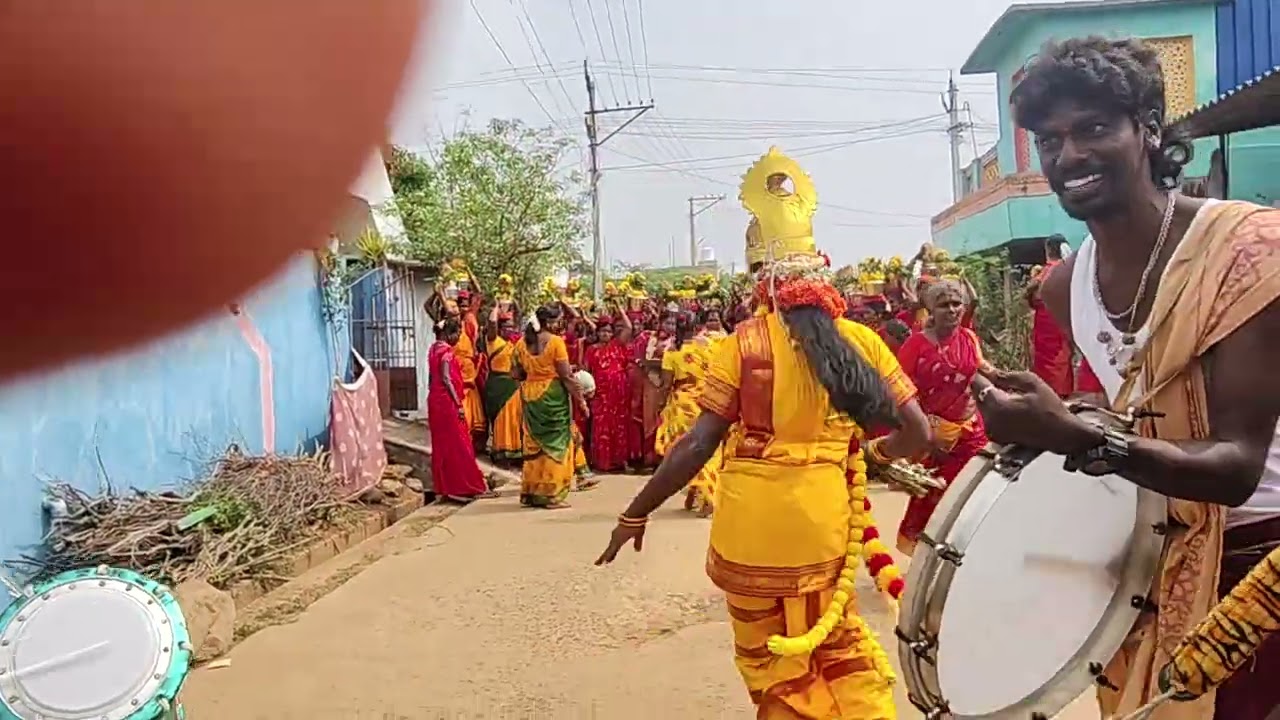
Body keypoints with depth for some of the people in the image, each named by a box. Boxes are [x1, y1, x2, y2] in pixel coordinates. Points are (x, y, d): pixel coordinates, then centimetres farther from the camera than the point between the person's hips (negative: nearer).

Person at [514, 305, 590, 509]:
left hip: (530, 396, 5)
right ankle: (552, 495, 4)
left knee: (533, 444, 13)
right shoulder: (555, 341, -11)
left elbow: (518, 374, 7)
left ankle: (530, 493, 19)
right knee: (555, 443, 3)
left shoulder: (522, 343, 4)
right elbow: (566, 375, -13)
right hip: (553, 395, -5)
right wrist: (580, 398, -6)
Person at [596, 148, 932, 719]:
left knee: (768, 657, 21)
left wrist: (636, 514, -2)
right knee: (837, 645, 27)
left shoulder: (743, 343, -9)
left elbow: (697, 445, -12)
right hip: (821, 520, 2)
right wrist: (872, 453, 21)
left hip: (747, 522, -2)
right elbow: (917, 433, -2)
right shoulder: (861, 340, -2)